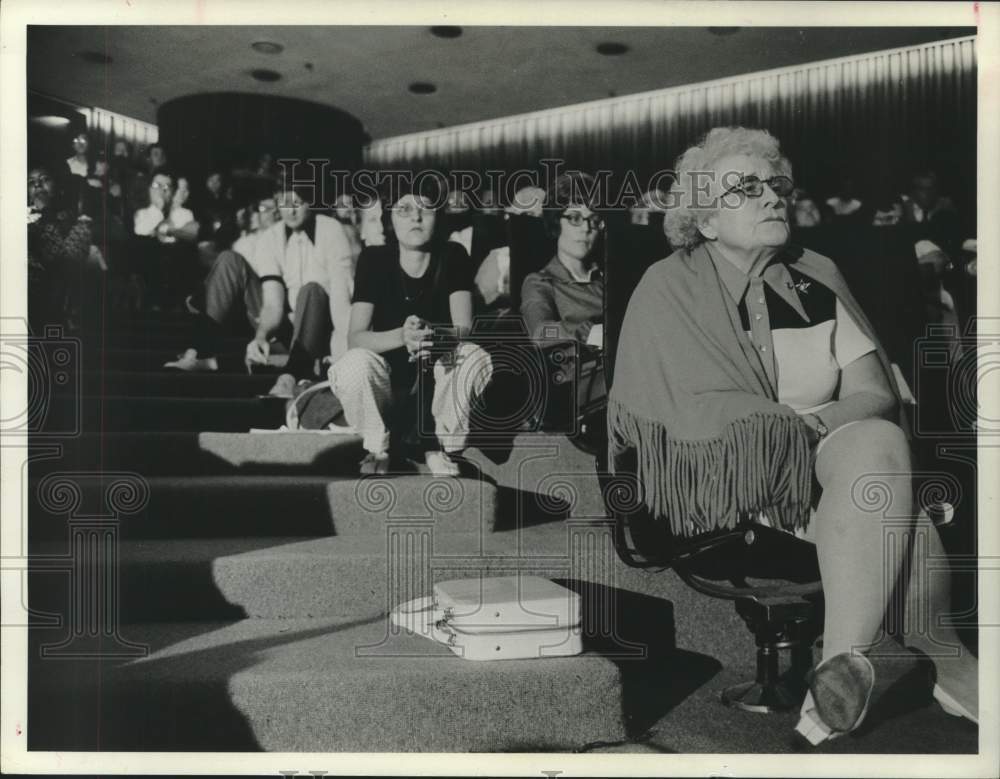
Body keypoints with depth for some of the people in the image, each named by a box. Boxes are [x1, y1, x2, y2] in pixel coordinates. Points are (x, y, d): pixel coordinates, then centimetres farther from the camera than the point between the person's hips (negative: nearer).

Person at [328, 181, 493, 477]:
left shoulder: (452, 256, -6)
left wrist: (435, 337, -41)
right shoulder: (374, 259, -10)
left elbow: (464, 328, -16)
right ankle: (378, 449, -4)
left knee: (476, 358, -29)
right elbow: (355, 337, -19)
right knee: (355, 363, -32)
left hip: (436, 378, 1)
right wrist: (402, 336, -40)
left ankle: (439, 446, -5)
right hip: (386, 379, -1)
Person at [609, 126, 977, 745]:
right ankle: (944, 660, -14)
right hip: (726, 477, -4)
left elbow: (876, 393, 5)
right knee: (886, 493, -27)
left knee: (877, 445, -29)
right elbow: (696, 411, -11)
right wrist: (802, 424, -14)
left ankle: (847, 658, -22)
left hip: (834, 461, 5)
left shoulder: (817, 277, 11)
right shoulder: (670, 287, -2)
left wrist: (822, 425, -17)